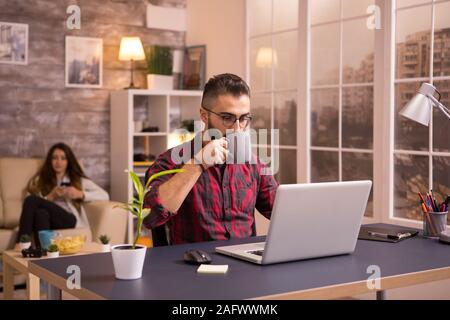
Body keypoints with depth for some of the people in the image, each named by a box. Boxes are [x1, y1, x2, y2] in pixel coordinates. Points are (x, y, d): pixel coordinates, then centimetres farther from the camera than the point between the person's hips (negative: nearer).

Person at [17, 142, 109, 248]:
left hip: (70, 221, -2)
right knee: (41, 213, -39)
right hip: (48, 221, 2)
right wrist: (51, 197, -4)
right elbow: (34, 206, 13)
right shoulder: (40, 180, 28)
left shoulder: (79, 180, 25)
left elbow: (104, 195, 11)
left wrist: (80, 194, -3)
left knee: (31, 200, -29)